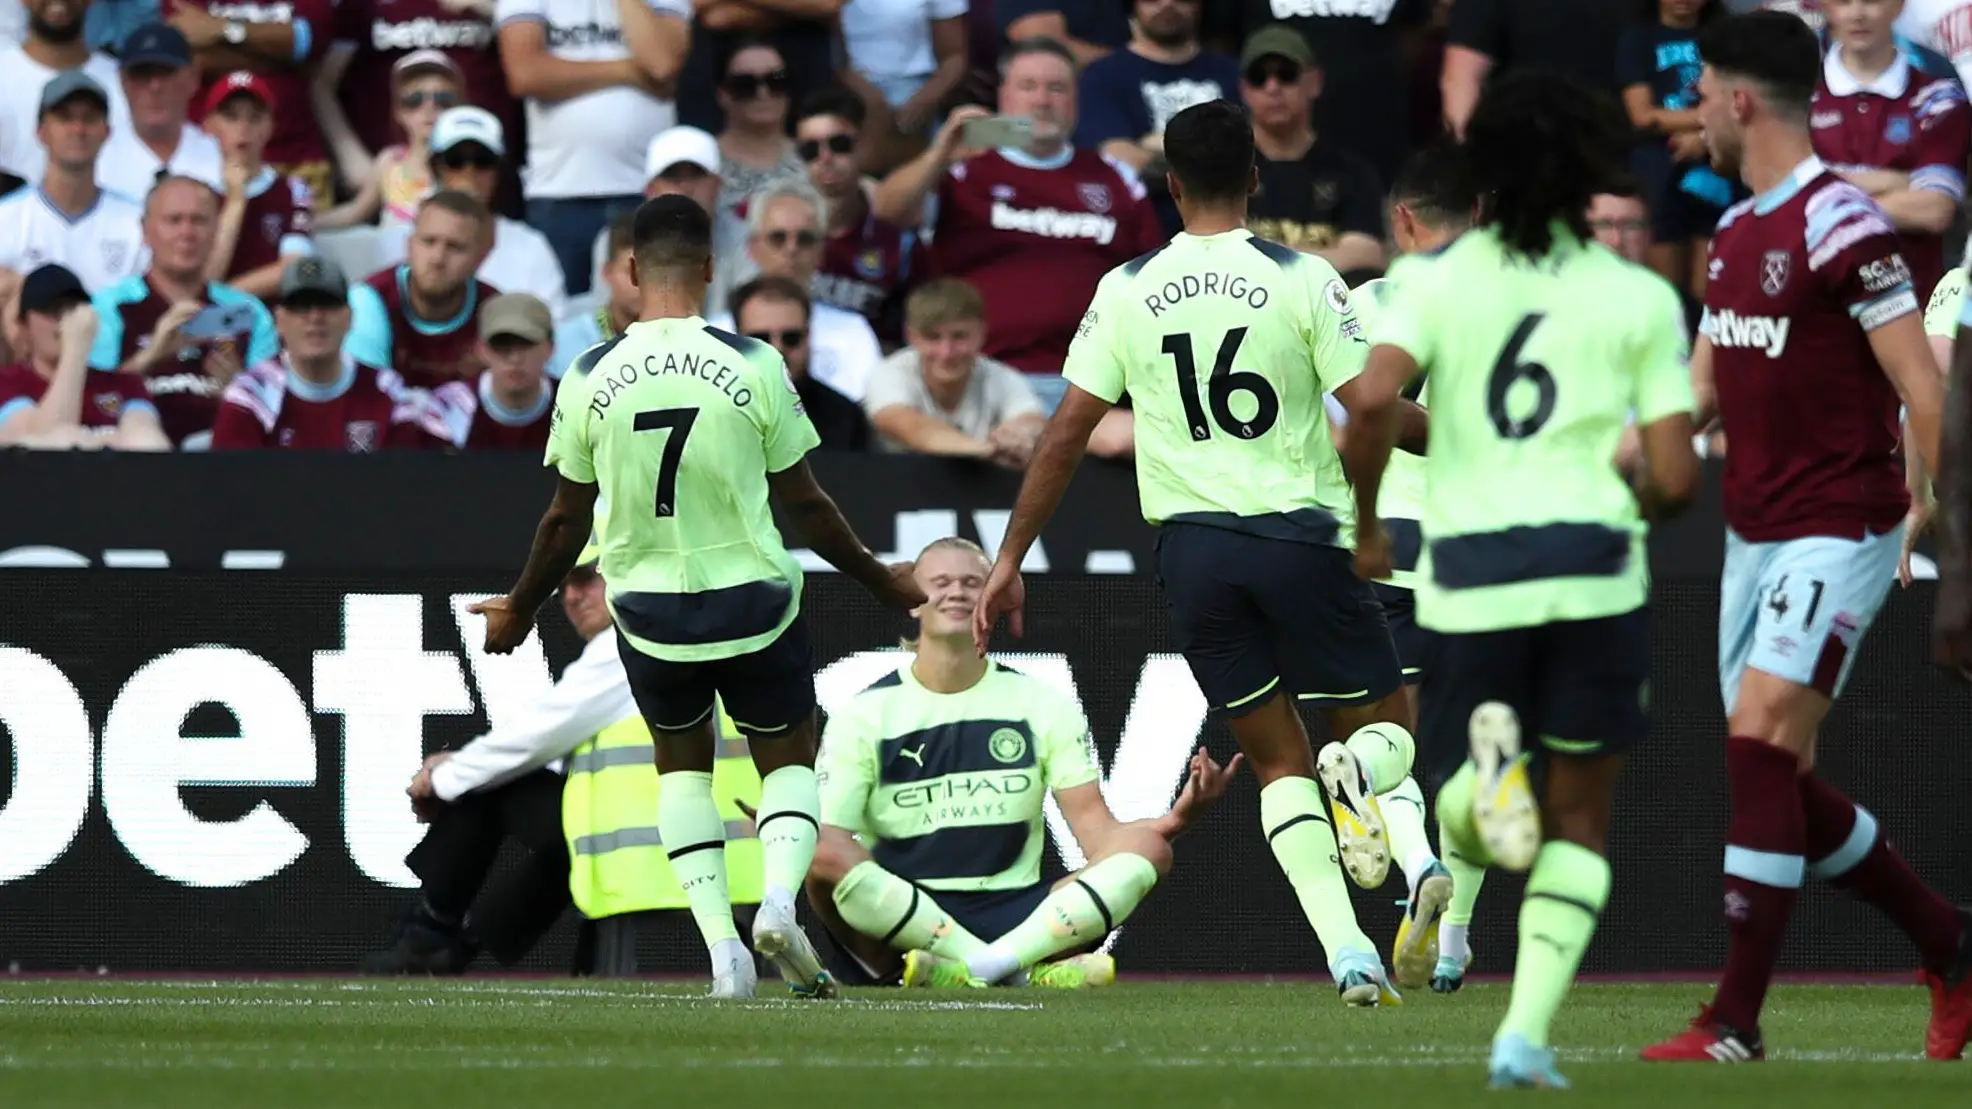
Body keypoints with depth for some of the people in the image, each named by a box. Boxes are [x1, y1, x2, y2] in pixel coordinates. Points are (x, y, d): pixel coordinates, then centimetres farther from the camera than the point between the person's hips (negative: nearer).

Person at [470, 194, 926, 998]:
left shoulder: (589, 379, -7)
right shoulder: (753, 367, -11)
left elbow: (567, 520, 2)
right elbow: (804, 506, -2)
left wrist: (520, 609, 20)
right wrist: (881, 581, 14)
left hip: (649, 613, 1)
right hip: (753, 604, -1)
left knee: (681, 761, 23)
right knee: (789, 759, 19)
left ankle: (720, 936, 4)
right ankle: (779, 896, -11)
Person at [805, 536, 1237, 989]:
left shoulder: (1043, 705, 12)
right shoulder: (863, 714, 6)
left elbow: (1096, 831, 3)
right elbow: (824, 848, -4)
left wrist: (1173, 821, -16)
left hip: (1012, 916, 2)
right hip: (902, 924, -2)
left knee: (1146, 850, -19)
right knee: (826, 857, -33)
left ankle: (977, 968, -40)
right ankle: (1026, 973, -37)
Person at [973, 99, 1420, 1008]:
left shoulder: (1126, 292, 3)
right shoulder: (1301, 279, -4)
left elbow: (1065, 434, 3)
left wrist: (1010, 561, 9)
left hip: (1192, 546, 2)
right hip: (1299, 535, -2)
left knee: (1277, 762, 12)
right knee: (1385, 729, 13)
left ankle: (1346, 949, -5)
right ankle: (1354, 775, -26)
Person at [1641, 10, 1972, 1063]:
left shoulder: (1839, 225, -14)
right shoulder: (1735, 232, 13)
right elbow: (1699, 392, 17)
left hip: (1836, 532, -9)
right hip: (1755, 534, 9)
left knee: (1759, 748, -17)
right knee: (1778, 783, 8)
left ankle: (1735, 1024, -15)